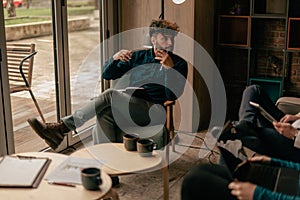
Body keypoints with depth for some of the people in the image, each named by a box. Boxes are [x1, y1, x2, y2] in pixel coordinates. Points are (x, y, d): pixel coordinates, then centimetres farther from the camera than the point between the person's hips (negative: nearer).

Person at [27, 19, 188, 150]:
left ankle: (62, 127, -29)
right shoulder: (138, 56, 18)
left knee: (110, 95, -27)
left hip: (154, 111, -5)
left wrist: (169, 67, -18)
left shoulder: (179, 64, 8)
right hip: (129, 108, 5)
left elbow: (173, 95, -6)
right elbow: (106, 75, 15)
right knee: (104, 115, -31)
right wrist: (114, 58, -6)